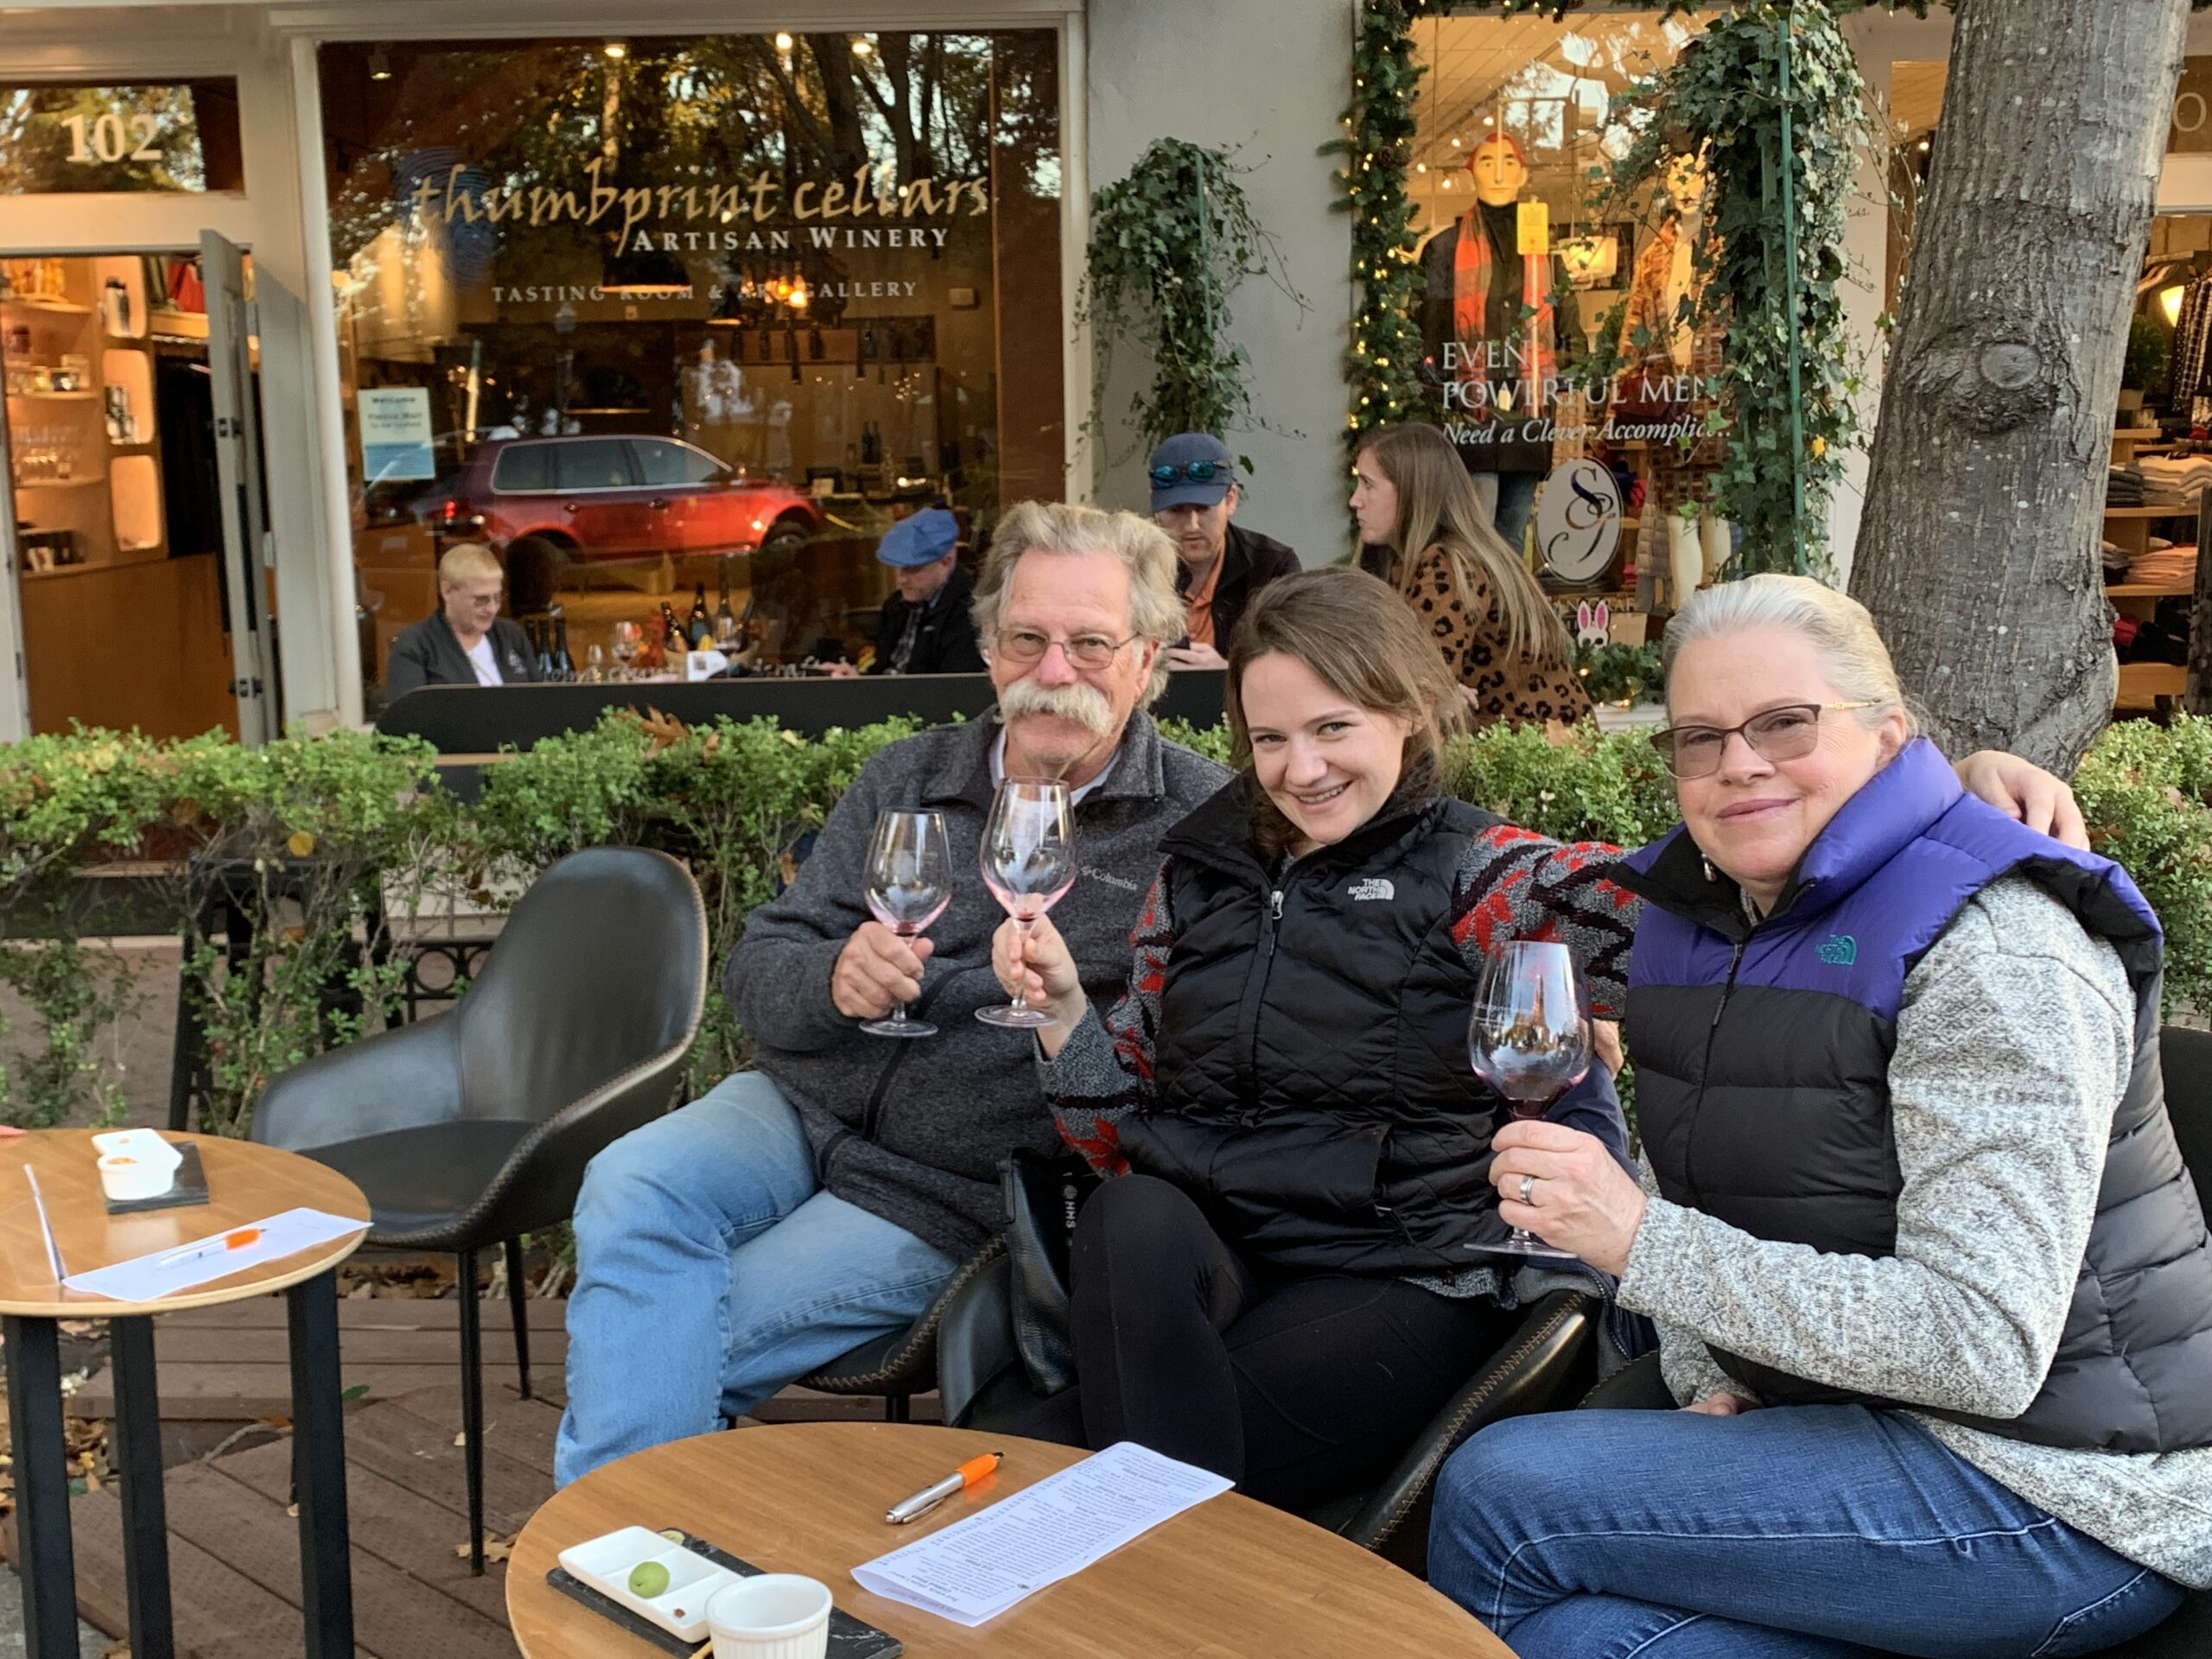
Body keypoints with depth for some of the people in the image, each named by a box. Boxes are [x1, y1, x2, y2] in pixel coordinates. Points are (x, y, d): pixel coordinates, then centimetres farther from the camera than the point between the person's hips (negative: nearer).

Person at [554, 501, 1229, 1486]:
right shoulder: (908, 779, 8)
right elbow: (754, 971, 5)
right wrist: (833, 981, -17)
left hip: (953, 1192, -4)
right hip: (803, 1109, 5)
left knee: (684, 1340, -18)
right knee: (630, 1192, -22)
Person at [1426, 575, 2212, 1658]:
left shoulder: (1996, 950, -19)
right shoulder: (1695, 916, 7)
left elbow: (1984, 1346, -25)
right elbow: (1685, 1192, 14)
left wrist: (1641, 1243, -27)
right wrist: (1711, 1389, -4)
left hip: (2054, 1499, -6)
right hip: (1838, 1413, 7)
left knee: (1496, 1495, -16)